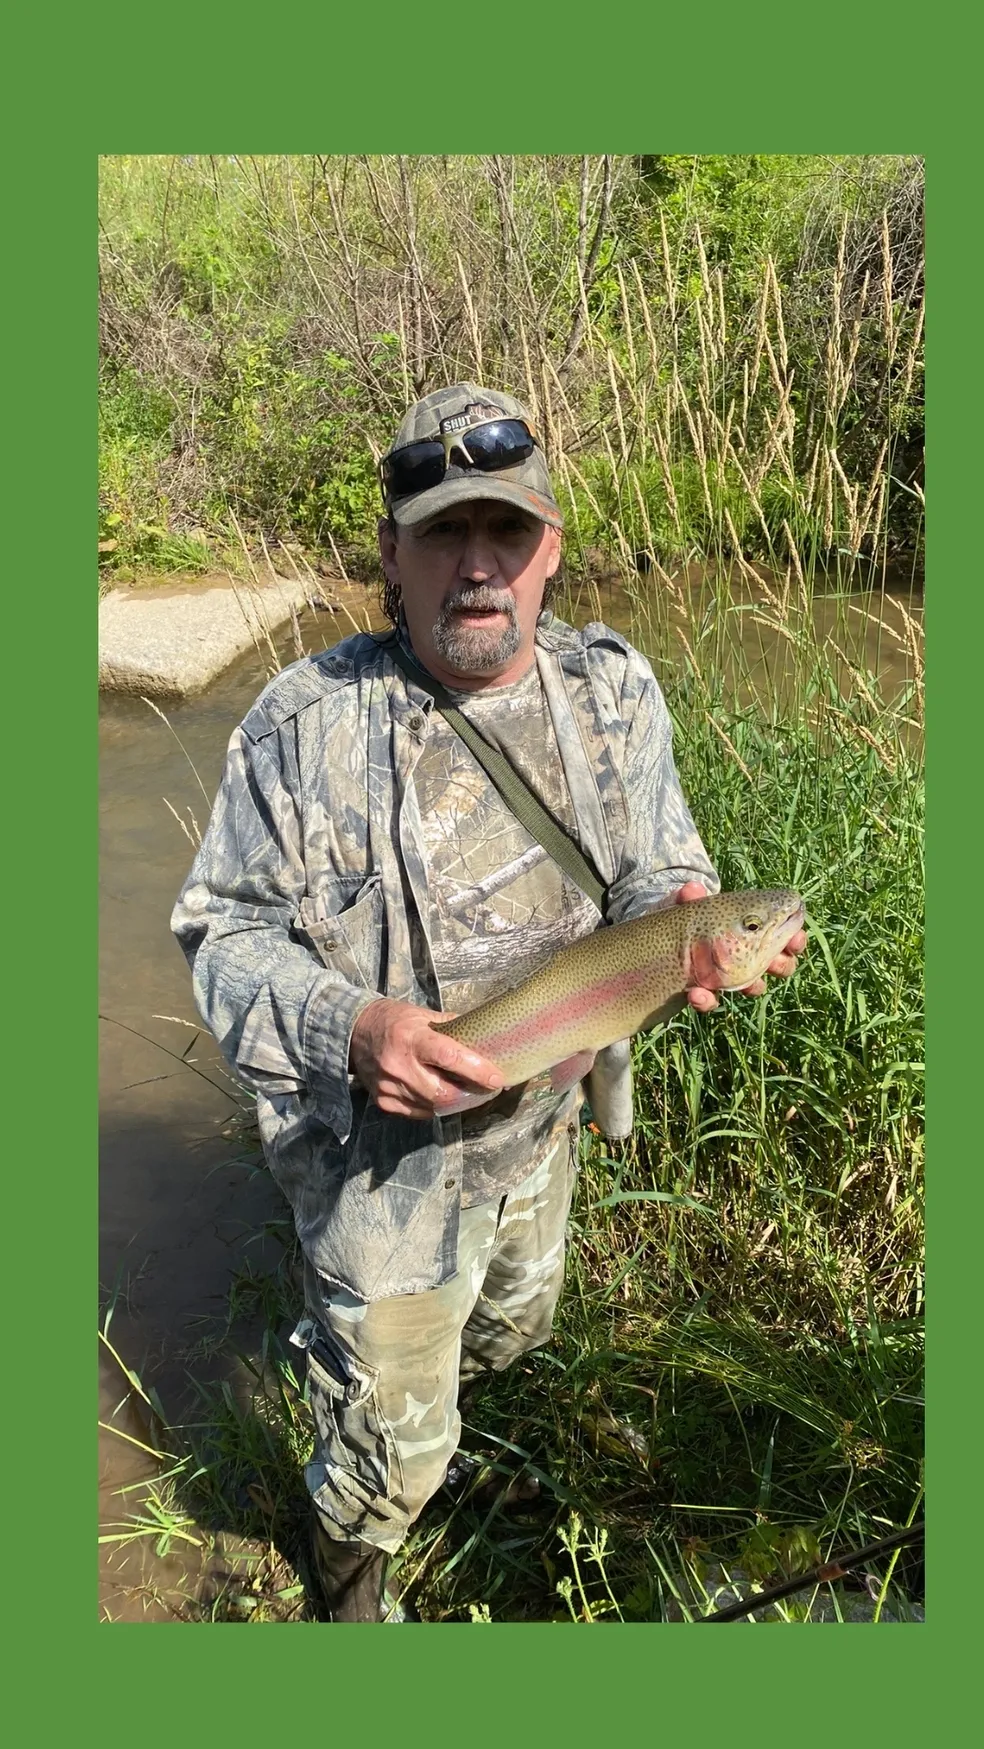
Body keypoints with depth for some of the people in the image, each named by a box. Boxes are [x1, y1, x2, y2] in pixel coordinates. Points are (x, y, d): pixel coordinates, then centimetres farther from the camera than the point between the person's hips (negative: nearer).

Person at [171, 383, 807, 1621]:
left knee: (515, 1324, 33)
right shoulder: (308, 722, -21)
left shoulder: (615, 687, -8)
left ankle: (422, 1396, 69)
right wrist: (346, 1028, -33)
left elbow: (657, 870, -1)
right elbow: (223, 930, -15)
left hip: (541, 1123, 5)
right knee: (392, 1445, 13)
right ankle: (349, 1580, 50)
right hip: (382, 1153, -4)